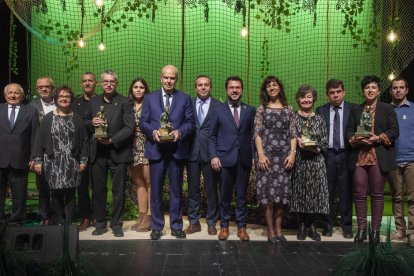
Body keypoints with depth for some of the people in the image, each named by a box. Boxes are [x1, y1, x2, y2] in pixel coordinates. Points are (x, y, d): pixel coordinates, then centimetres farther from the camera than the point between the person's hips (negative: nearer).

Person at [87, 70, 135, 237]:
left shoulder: (125, 102, -1)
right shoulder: (93, 102, 11)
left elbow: (129, 127, -9)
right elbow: (85, 123, 17)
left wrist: (112, 140, -18)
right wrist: (91, 123, -6)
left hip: (118, 152, -3)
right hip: (97, 152, 3)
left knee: (118, 191, 3)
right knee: (98, 190, 8)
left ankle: (116, 224, 16)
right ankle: (100, 223, 21)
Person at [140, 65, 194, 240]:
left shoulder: (185, 98, 6)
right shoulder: (150, 98, 8)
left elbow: (190, 122, 2)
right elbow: (143, 122, 5)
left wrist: (180, 132, -16)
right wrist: (153, 131, -14)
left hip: (177, 150, 0)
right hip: (156, 149, 0)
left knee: (176, 190, 9)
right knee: (156, 190, 6)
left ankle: (176, 226, 20)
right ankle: (156, 227, 18)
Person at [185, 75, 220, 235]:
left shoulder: (218, 106, 2)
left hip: (210, 153, -2)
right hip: (192, 153, 2)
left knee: (211, 189, 6)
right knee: (193, 189, 8)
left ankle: (211, 222, 18)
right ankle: (194, 222, 19)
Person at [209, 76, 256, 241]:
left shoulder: (250, 110, 8)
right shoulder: (218, 110, 5)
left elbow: (253, 134, 5)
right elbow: (212, 136, 4)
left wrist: (255, 156, -2)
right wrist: (213, 156, -6)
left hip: (244, 158, 1)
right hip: (225, 158, -1)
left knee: (242, 195, 7)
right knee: (225, 195, 7)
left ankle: (241, 227, 17)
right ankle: (224, 226, 19)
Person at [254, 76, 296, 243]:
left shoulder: (289, 110, 11)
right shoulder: (261, 109, 7)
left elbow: (293, 134, 8)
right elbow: (257, 134, 1)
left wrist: (292, 153, -5)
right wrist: (261, 154, -10)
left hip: (284, 155, 2)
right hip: (267, 154, -2)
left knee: (282, 192, 2)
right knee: (268, 192, -4)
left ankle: (278, 229, 12)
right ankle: (271, 231, 3)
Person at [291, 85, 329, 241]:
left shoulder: (319, 120, 8)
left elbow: (325, 143, 6)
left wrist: (316, 148, -13)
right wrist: (297, 141, -15)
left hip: (316, 162, 1)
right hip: (298, 161, -1)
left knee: (315, 192, 1)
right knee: (300, 192, 2)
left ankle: (312, 226, 14)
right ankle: (302, 226, 15)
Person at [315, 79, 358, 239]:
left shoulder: (353, 109, 5)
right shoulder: (321, 111, 10)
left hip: (345, 155, -1)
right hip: (327, 155, 1)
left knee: (346, 192, 2)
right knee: (328, 192, 5)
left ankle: (347, 226, 13)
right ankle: (328, 225, 14)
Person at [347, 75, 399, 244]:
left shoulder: (387, 108, 8)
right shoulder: (356, 110, 16)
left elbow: (394, 131, 0)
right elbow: (349, 131, 10)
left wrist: (378, 138, -15)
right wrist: (356, 139, -11)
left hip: (379, 158, -2)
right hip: (359, 157, 2)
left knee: (377, 194, 3)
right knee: (359, 194, 2)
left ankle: (375, 229, 11)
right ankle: (361, 228, 12)